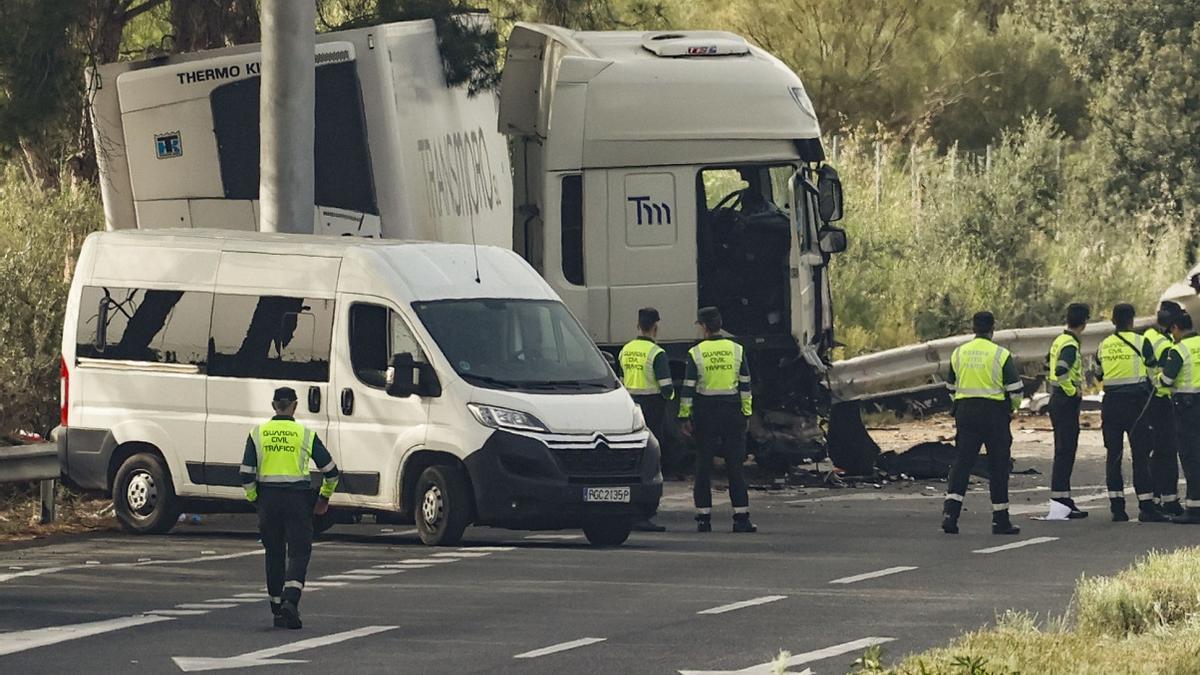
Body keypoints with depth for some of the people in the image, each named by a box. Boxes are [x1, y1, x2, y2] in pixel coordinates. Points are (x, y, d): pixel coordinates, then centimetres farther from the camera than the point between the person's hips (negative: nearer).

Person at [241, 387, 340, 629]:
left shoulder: (258, 434, 2)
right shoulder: (305, 435, -1)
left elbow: (246, 473, -1)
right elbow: (330, 470, 3)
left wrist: (253, 500, 13)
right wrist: (324, 497, 18)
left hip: (268, 499, 2)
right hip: (298, 498, -2)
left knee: (274, 554, 14)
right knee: (298, 552, 0)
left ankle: (277, 608, 18)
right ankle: (290, 600, -22)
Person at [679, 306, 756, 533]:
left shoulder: (695, 353, -4)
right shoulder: (737, 350, 2)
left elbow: (688, 388, -4)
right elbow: (745, 385, 4)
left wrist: (685, 417, 2)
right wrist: (746, 413, 11)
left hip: (706, 412, -1)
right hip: (732, 411, 1)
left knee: (704, 466, 5)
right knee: (735, 466, 4)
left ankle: (704, 517, 3)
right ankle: (741, 517, 0)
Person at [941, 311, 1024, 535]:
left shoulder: (959, 353, 7)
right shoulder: (1001, 355, -6)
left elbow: (951, 387, 15)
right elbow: (1015, 390, -6)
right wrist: (1012, 408, 13)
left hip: (965, 410, 3)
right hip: (994, 412, -3)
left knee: (962, 463, 2)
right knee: (998, 466, 5)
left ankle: (950, 512, -14)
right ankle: (1001, 520, 8)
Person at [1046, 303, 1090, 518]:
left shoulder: (1059, 341, 13)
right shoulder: (1070, 346, -17)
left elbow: (1049, 365, 24)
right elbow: (1061, 372, -30)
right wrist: (1073, 391, -18)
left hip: (1057, 398, 10)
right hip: (1067, 401, -10)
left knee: (1063, 451, 14)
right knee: (1065, 452, -9)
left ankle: (1061, 497, 17)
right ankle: (1061, 497, -11)